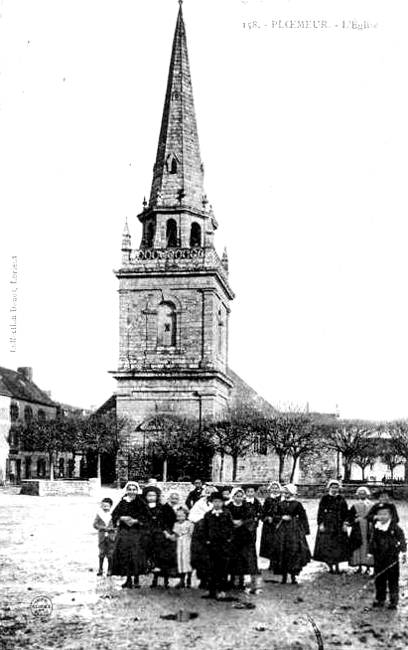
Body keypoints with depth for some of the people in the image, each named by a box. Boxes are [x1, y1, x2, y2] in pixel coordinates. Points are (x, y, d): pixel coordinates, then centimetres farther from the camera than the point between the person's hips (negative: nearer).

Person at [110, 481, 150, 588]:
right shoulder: (122, 502, 8)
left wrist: (135, 521, -14)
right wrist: (122, 518, -9)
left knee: (137, 555, -8)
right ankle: (128, 579, 8)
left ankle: (136, 579, 3)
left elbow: (146, 517, -3)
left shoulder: (141, 503, 0)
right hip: (124, 532, 3)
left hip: (137, 532, -3)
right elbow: (114, 515, 8)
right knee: (124, 555, -1)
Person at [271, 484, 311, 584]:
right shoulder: (280, 504, 7)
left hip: (295, 530, -2)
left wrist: (305, 530, 0)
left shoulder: (297, 504, -1)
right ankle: (284, 576, 9)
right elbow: (276, 515, 13)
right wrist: (282, 517, -7)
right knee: (282, 552, 0)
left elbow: (303, 517, 2)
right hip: (282, 530, 3)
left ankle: (294, 575, 1)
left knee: (294, 551, -7)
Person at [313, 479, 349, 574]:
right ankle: (330, 566, 3)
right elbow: (320, 512, -2)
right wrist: (320, 523, -9)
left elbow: (345, 512, 7)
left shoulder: (341, 499, 7)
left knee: (338, 546, 3)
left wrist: (345, 523, -1)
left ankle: (337, 566, 11)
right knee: (327, 546, -4)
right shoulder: (325, 498, -1)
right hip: (326, 525, -2)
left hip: (339, 526, 2)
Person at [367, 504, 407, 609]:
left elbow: (402, 541, -6)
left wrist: (403, 553, -9)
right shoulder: (376, 528, 3)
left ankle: (393, 602, 9)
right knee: (379, 579, 11)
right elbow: (372, 541, 13)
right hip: (379, 559, 4)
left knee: (393, 580, 1)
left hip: (392, 558, -4)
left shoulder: (395, 528, -9)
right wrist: (371, 553, 14)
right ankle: (380, 600, 22)